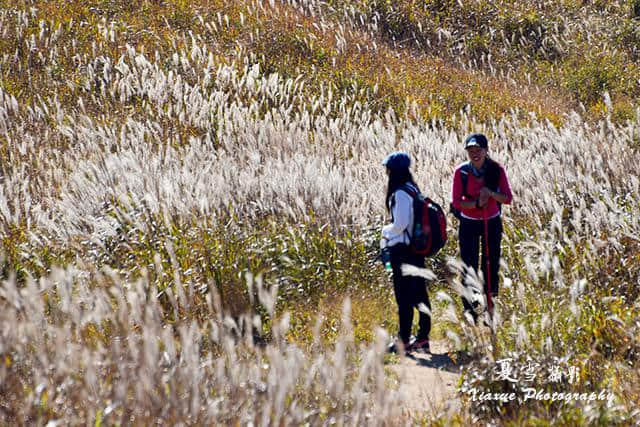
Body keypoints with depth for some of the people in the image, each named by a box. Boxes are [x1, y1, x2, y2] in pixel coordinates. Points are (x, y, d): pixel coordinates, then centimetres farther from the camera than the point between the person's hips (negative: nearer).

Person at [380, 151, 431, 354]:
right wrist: (389, 238, 16)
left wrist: (385, 231, 0)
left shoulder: (400, 194, -18)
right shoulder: (413, 189, 11)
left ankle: (404, 340, 1)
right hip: (417, 247, 9)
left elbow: (400, 224, -20)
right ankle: (423, 337, 17)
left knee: (404, 296, -3)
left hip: (402, 250, -9)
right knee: (419, 292, 11)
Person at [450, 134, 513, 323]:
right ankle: (470, 309, 6)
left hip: (492, 223, 1)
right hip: (469, 224, -1)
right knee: (469, 267, -3)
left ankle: (490, 305, 17)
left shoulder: (497, 170, -10)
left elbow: (508, 198, -9)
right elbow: (456, 201, -12)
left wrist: (491, 194, -27)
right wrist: (476, 203, -27)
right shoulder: (461, 171, -12)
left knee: (491, 265, 5)